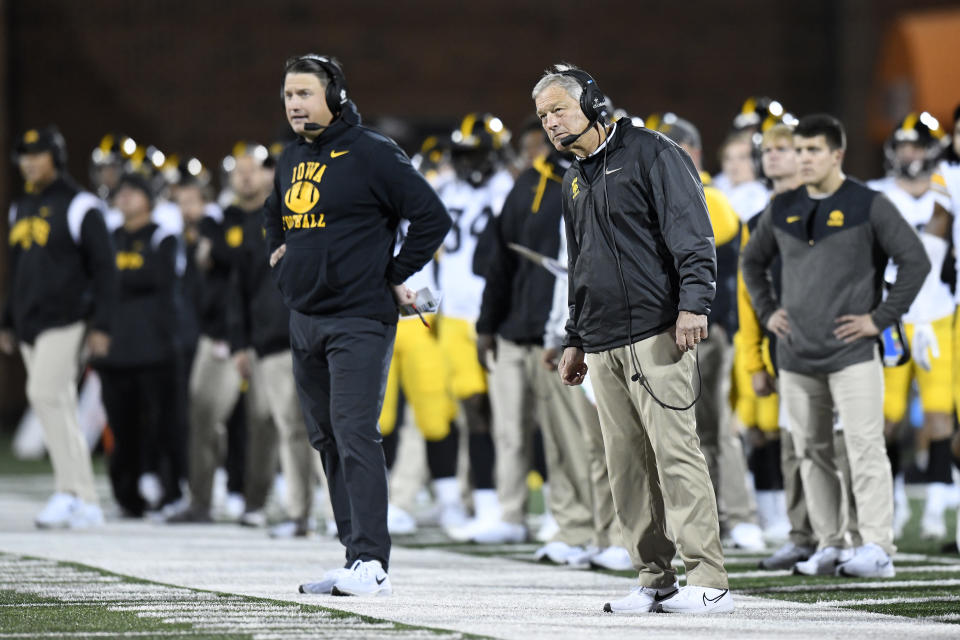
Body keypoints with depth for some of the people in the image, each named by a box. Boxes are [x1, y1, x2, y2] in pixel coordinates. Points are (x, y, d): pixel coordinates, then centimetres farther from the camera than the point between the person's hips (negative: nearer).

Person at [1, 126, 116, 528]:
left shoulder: (79, 206, -5)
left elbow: (104, 268, -8)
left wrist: (100, 325, -14)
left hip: (65, 322, -8)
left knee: (45, 394, -21)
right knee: (59, 410, 6)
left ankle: (69, 491, -19)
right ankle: (86, 504, 9)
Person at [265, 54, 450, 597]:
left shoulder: (371, 153, -10)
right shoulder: (291, 160, 13)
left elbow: (432, 217, -11)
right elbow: (276, 214, 35)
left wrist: (396, 278, -9)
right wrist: (279, 253, 19)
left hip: (359, 321, -8)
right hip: (304, 320, 8)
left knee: (355, 435, -15)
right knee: (327, 439, 8)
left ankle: (371, 563, -18)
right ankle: (356, 554, 14)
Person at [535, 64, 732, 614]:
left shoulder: (651, 154, -2)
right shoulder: (575, 182, 22)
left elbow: (692, 233, -10)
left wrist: (693, 301, -21)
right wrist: (575, 338, 27)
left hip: (656, 334, -8)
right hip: (604, 345, 8)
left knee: (674, 449, -13)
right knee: (627, 462, 4)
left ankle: (709, 581, -14)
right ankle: (655, 580, 8)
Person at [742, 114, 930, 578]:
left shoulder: (869, 206, -2)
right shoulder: (782, 210, 12)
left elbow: (915, 261, -4)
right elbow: (752, 261, 27)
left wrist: (881, 318, -8)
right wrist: (767, 310, 13)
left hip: (852, 354, -5)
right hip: (796, 357, 5)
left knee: (864, 449, -10)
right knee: (812, 452, 7)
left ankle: (877, 548, -13)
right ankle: (829, 546, 13)